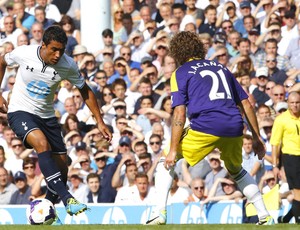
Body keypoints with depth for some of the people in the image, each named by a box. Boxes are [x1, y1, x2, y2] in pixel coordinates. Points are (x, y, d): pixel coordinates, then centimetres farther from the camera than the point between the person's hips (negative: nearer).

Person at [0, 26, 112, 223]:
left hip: (47, 116, 4)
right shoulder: (24, 53, -18)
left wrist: (100, 122, -3)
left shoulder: (68, 65, -14)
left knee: (61, 165, -1)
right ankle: (67, 198, -39)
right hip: (20, 111, -4)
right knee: (42, 143, -32)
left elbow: (86, 92, 1)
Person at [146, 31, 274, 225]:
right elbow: (246, 105, 21)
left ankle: (160, 214, 1)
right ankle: (265, 217, 23)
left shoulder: (180, 73, 10)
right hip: (234, 128, 5)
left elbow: (180, 114, -1)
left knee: (166, 162, 13)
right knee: (236, 171, 30)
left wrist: (174, 150, -2)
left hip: (205, 128, -5)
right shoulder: (221, 68, 24)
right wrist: (257, 138, 24)